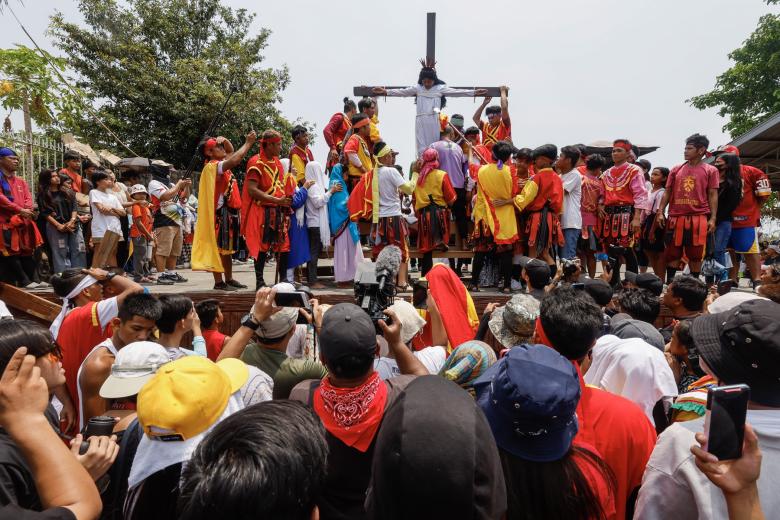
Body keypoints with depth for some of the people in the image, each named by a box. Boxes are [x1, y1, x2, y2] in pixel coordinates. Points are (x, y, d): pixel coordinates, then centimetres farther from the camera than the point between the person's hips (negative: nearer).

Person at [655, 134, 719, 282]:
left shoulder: (711, 170, 6)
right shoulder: (676, 170, 13)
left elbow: (713, 195, 3)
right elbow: (667, 192, 13)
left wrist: (713, 218, -5)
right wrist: (660, 212, 2)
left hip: (698, 218, -2)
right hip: (676, 217, 2)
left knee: (695, 254, 2)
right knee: (672, 252, 3)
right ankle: (669, 283, 10)